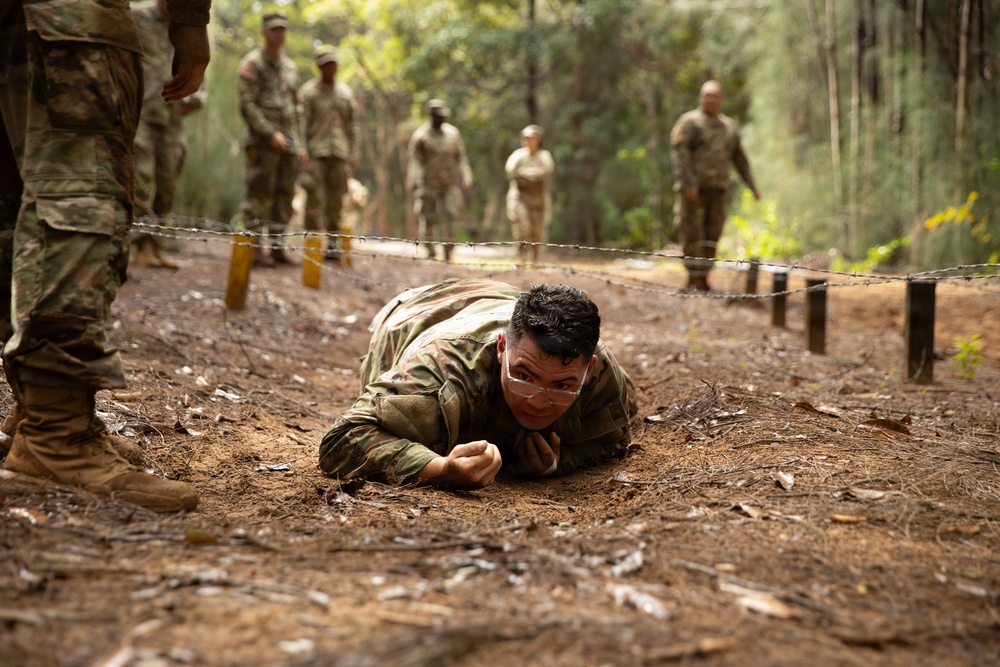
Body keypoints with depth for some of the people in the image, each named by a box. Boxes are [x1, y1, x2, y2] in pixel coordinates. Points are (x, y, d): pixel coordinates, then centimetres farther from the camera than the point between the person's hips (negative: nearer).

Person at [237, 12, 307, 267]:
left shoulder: (290, 67, 19)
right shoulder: (252, 64, -3)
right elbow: (247, 105, -11)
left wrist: (301, 144, 15)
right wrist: (271, 134, -18)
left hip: (289, 144, 7)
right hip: (263, 142, -7)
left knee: (284, 197, 7)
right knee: (260, 196, -8)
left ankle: (276, 245, 12)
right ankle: (255, 248, -6)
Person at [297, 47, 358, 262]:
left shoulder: (346, 92, 15)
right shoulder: (309, 91, 1)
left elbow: (351, 126, 17)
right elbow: (302, 123, -4)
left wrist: (353, 155, 12)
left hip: (339, 155, 4)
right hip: (316, 153, -4)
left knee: (336, 201, 4)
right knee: (315, 199, -9)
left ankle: (332, 244, 10)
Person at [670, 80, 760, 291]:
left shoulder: (728, 126, 16)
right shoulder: (689, 122, -3)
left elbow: (739, 158, 22)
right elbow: (679, 152, -14)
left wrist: (752, 186, 18)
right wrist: (687, 183, -24)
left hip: (718, 190, 5)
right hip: (693, 190, -5)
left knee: (711, 235, 5)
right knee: (693, 234, -7)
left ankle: (703, 280, 11)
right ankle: (693, 282, -3)